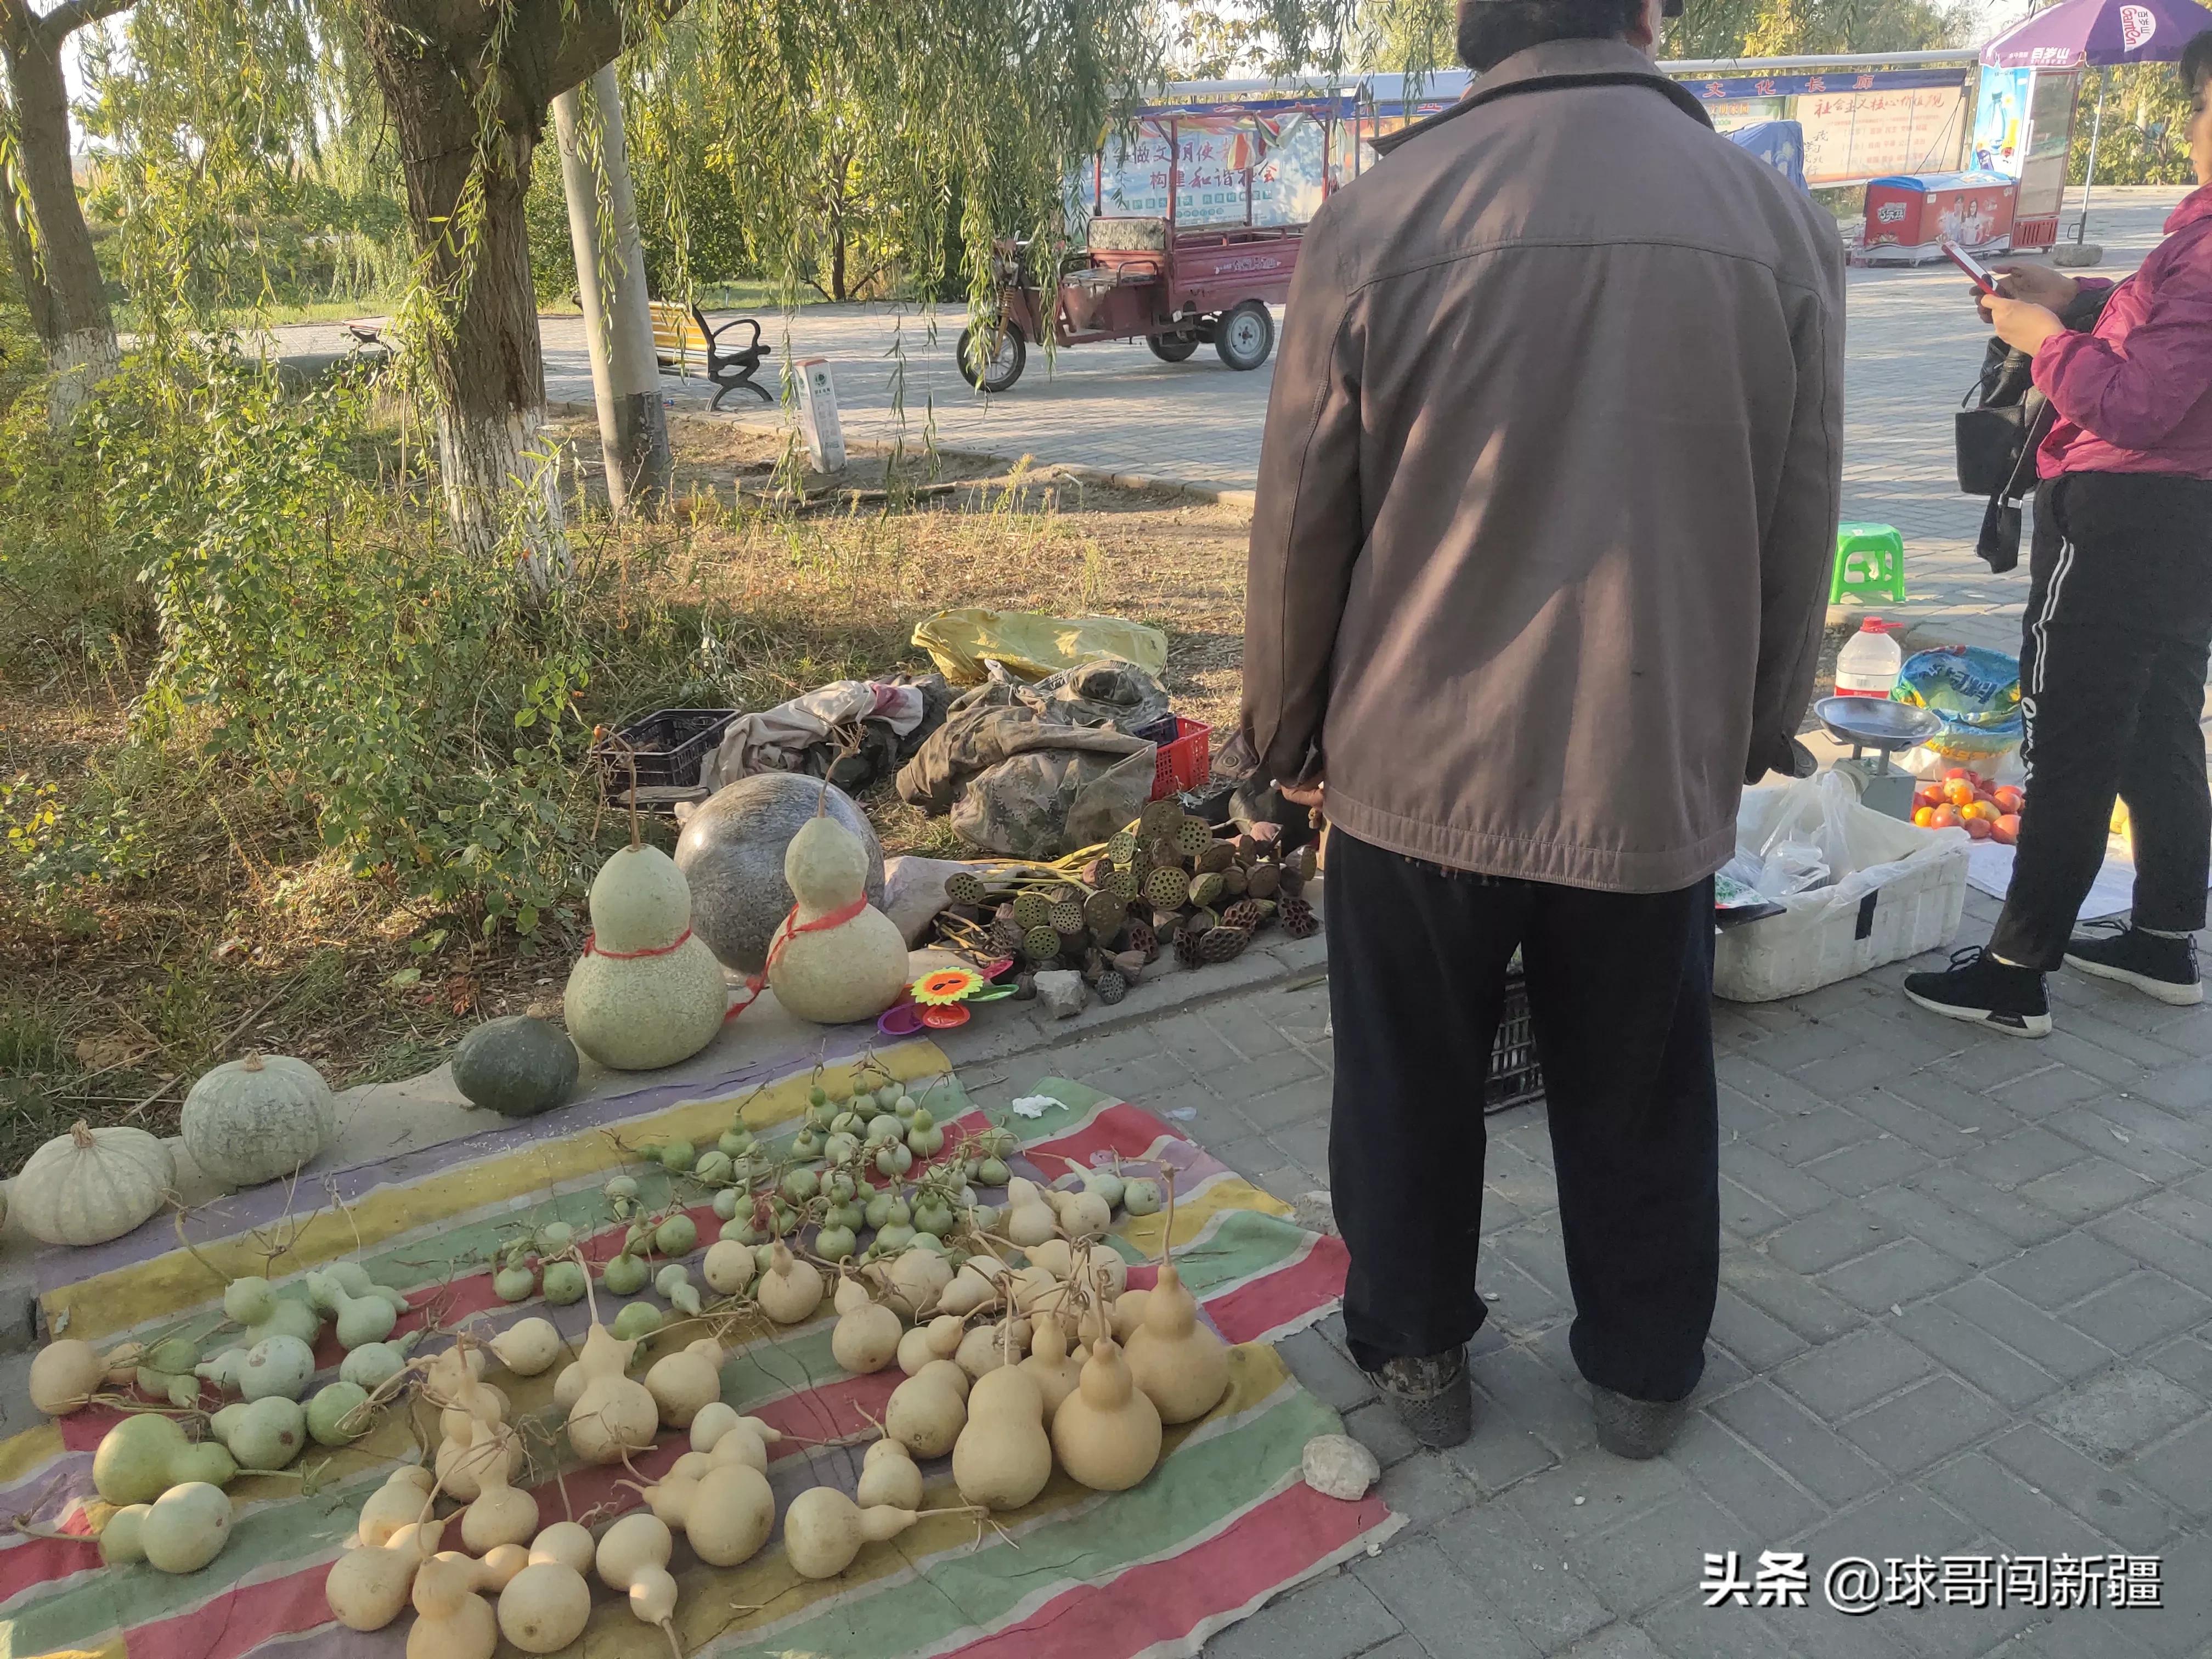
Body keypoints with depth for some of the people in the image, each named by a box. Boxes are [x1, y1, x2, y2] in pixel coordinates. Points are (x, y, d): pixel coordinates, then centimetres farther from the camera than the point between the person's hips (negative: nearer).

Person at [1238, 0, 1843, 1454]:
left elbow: (1302, 524, -6)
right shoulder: (1779, 219, -3)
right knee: (1641, 1102, 20)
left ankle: (1416, 1350, 36)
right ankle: (1645, 1371, 38)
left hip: (1416, 769, -1)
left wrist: (1287, 728, 9)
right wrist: (1756, 734, 17)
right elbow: (1800, 532, 3)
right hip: (1657, 774, 2)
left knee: (1412, 1090, 18)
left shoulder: (1377, 217, -9)